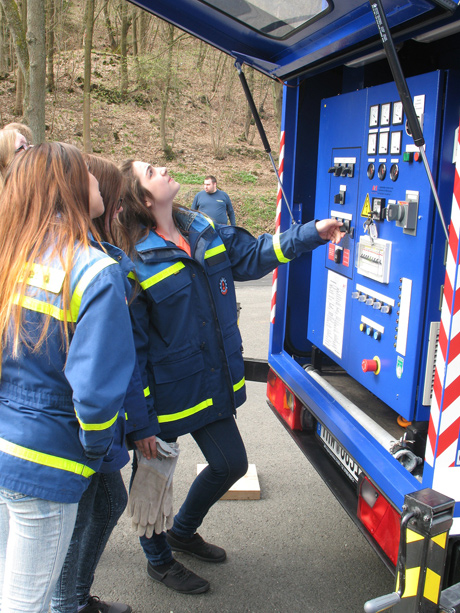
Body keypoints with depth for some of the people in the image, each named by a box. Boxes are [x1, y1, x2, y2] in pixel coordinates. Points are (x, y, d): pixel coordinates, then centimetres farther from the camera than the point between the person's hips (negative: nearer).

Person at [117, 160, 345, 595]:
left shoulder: (205, 232, 2)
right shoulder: (134, 261, -20)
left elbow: (253, 255, 10)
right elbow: (130, 347, -18)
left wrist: (313, 232, 4)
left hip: (212, 385, 7)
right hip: (165, 394, -7)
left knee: (231, 464, 18)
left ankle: (183, 531, 46)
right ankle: (159, 560, 42)